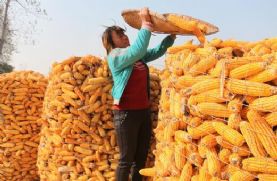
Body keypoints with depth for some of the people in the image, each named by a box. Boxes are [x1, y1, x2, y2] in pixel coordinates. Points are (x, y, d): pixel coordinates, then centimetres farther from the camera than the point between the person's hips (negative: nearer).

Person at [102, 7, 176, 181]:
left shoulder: (137, 55, 14)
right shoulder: (115, 56, -8)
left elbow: (157, 51, 18)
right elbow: (139, 50, -23)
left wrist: (172, 36, 4)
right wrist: (146, 24, -20)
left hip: (144, 111, 8)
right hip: (126, 113, -7)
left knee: (141, 157, 12)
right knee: (127, 159, -2)